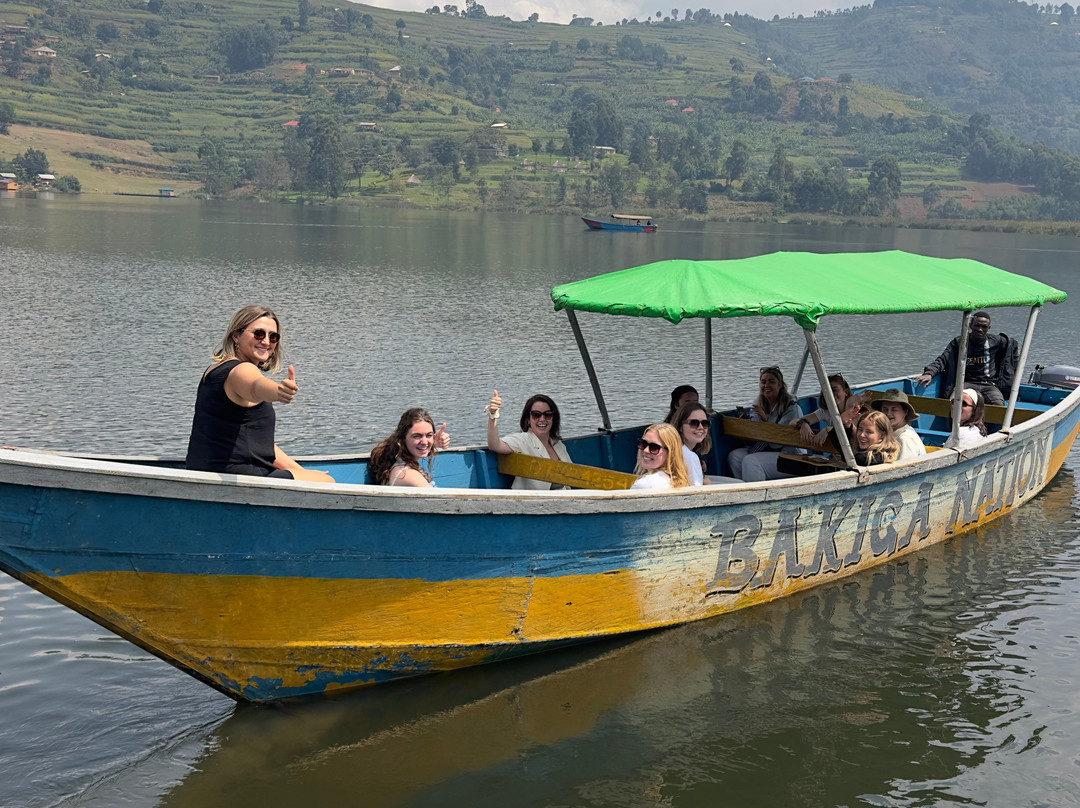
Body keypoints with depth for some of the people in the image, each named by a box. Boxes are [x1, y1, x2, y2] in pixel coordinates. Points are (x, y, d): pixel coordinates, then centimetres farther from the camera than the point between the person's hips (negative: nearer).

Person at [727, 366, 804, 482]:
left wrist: (765, 419, -27)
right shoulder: (757, 406, 11)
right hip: (765, 450, 7)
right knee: (734, 456, -17)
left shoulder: (792, 408, -11)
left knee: (750, 461, -28)